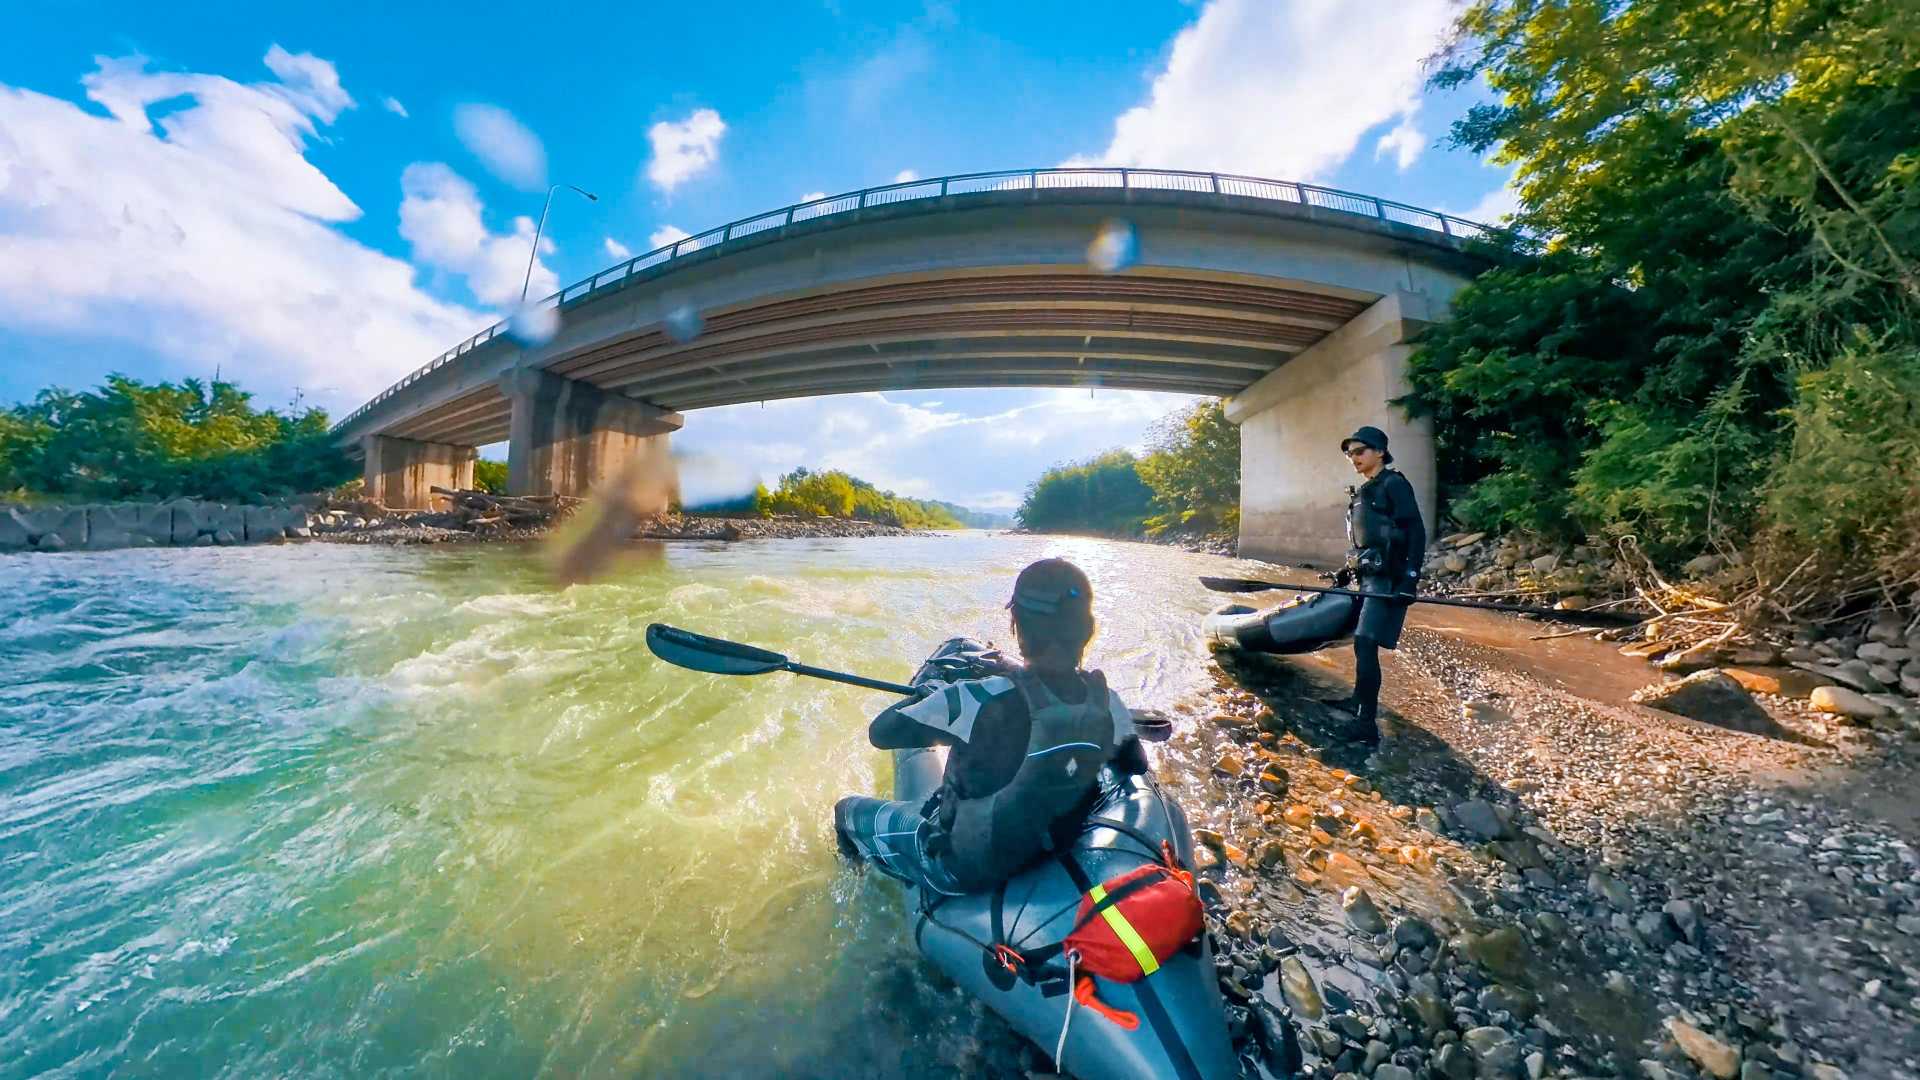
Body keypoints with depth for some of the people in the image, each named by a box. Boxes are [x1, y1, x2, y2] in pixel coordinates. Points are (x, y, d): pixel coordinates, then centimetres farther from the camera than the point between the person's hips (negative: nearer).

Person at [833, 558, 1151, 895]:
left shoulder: (979, 699, -35)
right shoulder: (1107, 704, -20)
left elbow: (879, 733, -22)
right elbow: (1136, 767, 2)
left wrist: (928, 688, -6)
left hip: (962, 869, -5)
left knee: (848, 809, 19)